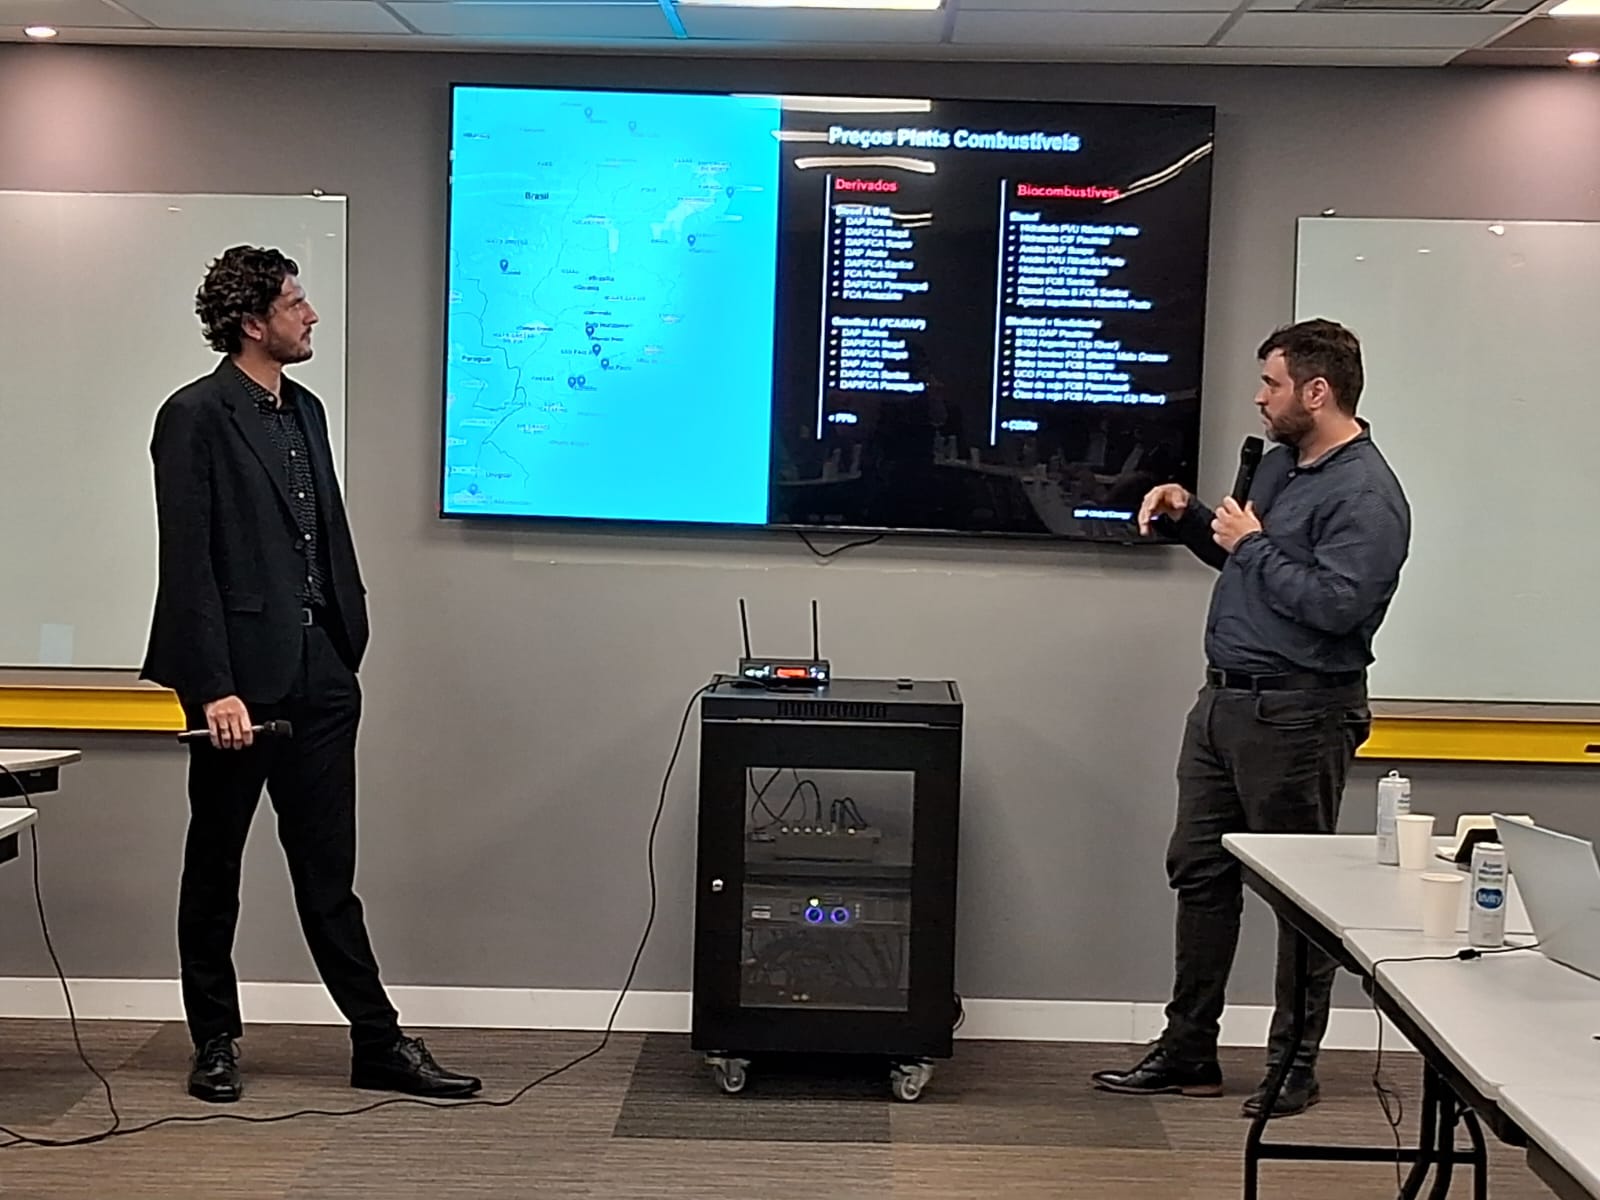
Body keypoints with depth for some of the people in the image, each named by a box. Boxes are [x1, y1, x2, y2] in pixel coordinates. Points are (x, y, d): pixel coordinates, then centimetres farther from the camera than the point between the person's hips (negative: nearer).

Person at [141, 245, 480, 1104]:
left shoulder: (305, 412, 14)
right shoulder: (195, 418, -9)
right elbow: (186, 564, -14)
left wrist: (349, 646, 11)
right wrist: (213, 689, -18)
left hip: (319, 678, 6)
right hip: (241, 680, -6)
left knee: (329, 872, 9)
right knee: (215, 866, 10)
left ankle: (379, 1043, 11)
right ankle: (215, 1042, 21)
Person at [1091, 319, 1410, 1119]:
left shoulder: (1367, 496, -16)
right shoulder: (1280, 463, 14)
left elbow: (1337, 605, -26)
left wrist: (1253, 544, -16)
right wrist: (1190, 516, 9)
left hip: (1296, 715, -10)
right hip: (1224, 700, 10)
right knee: (1199, 874, 12)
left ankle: (1294, 1066, 13)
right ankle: (1188, 1052, 21)